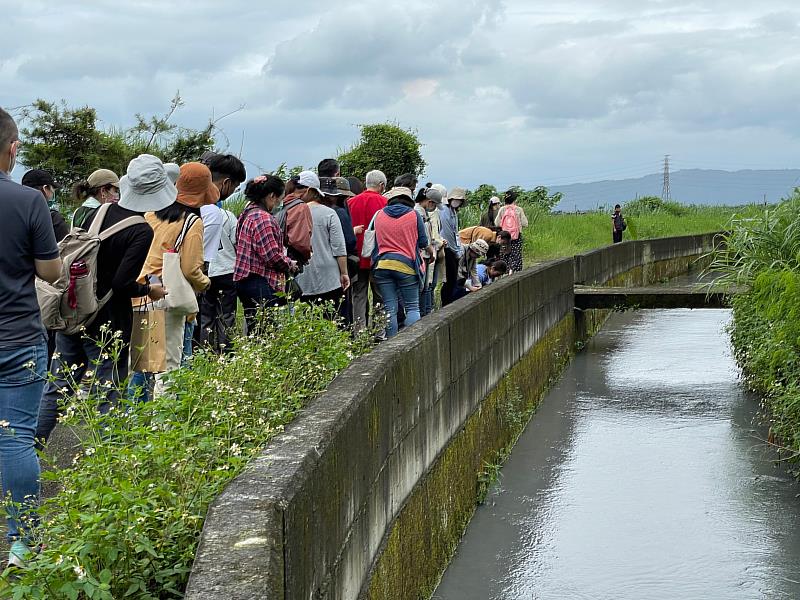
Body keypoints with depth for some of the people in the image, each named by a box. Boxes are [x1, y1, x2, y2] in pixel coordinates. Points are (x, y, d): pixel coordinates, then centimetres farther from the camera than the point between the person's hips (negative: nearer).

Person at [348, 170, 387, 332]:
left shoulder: (351, 202, 4)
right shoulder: (382, 202, -7)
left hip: (357, 257, 3)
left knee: (359, 296, 7)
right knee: (379, 296, 5)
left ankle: (359, 331, 3)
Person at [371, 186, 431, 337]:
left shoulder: (379, 215, 7)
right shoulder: (414, 215, 0)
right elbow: (423, 242, 5)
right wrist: (430, 250, 26)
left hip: (382, 264, 2)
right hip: (406, 265, -2)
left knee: (389, 309, 5)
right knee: (412, 307, 5)